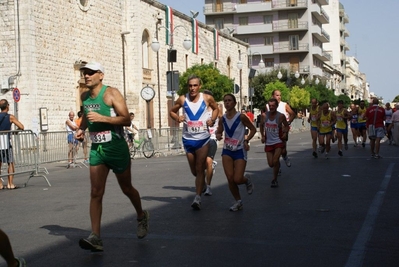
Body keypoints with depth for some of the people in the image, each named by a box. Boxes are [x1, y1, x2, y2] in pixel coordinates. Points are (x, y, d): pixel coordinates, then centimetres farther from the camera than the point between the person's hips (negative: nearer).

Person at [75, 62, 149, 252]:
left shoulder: (111, 93, -12)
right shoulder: (84, 96, 8)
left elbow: (126, 120, -17)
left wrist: (102, 118, -26)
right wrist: (81, 128, 9)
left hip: (116, 148, -5)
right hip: (97, 149, 5)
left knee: (126, 188, 12)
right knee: (96, 193, -6)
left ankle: (141, 217, 40)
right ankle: (95, 237, -10)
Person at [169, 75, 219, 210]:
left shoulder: (207, 98, -6)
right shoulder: (182, 99, -4)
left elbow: (216, 108, 13)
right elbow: (172, 111, 10)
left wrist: (212, 120, -5)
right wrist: (177, 118, -11)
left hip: (203, 139, -2)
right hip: (188, 139, 2)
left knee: (199, 169, -8)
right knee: (194, 170, 12)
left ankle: (198, 198, -8)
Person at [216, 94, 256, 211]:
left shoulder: (241, 117, -11)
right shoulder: (222, 119, 1)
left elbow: (253, 129, -1)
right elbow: (219, 131, 16)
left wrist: (246, 140, -14)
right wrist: (218, 135, -8)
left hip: (240, 151, -4)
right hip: (227, 151, 4)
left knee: (237, 179, -11)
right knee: (230, 179, -4)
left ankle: (247, 180, 27)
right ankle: (238, 201, 18)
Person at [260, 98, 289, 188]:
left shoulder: (281, 116, -11)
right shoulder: (264, 115, -4)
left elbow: (287, 126, 4)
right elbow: (261, 125, 14)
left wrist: (285, 133, -15)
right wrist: (262, 136, 3)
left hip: (278, 141, -3)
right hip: (268, 142, 3)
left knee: (275, 161, -19)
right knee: (271, 164, 5)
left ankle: (274, 180, 0)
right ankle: (278, 167, 43)